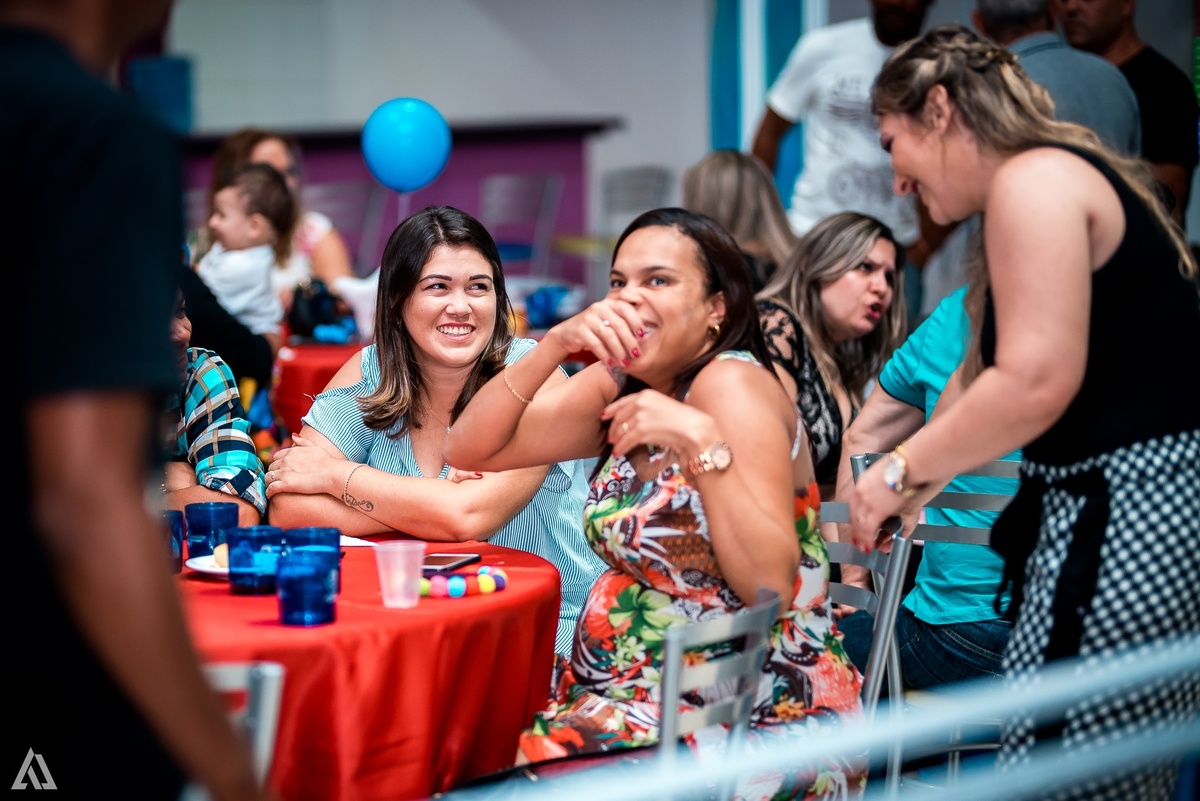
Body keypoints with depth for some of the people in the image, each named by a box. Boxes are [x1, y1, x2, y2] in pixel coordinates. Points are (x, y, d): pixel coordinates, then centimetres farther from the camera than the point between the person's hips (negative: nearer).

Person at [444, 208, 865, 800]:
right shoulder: (618, 385, 7)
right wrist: (554, 345, -12)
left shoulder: (732, 385, -15)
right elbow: (470, 451, -1)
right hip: (637, 689, 7)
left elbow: (770, 587, -23)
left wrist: (701, 441, -30)